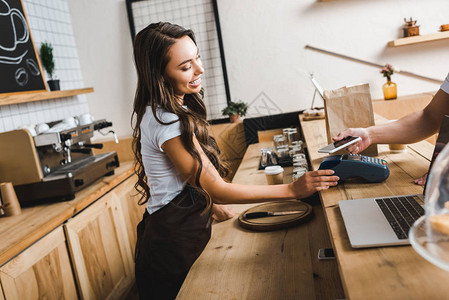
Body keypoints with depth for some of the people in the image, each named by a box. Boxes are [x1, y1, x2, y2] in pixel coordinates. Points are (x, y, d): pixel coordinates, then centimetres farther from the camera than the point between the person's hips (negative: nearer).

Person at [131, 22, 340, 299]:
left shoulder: (157, 112, 3)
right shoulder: (166, 122, -28)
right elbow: (217, 190, -25)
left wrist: (212, 203, 16)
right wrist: (292, 190, -24)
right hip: (174, 244, -9)